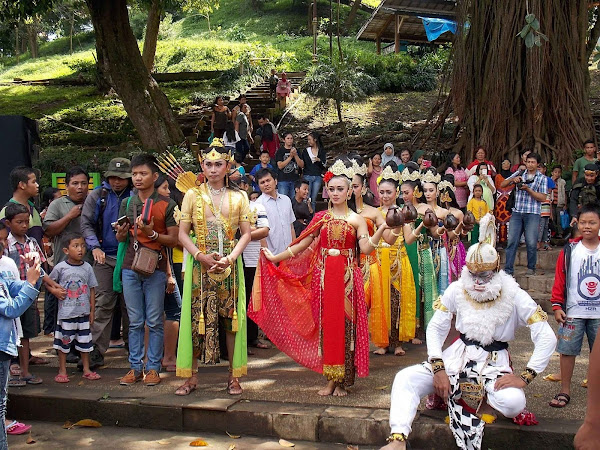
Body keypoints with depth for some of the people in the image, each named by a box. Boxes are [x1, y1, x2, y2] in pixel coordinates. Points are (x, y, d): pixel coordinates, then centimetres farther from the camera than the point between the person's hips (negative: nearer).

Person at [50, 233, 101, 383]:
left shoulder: (87, 268, 1)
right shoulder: (60, 267, -6)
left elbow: (92, 290, 5)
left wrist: (92, 311, 5)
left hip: (83, 312, 2)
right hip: (66, 312, -2)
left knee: (85, 341, 9)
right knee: (63, 342, 6)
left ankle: (86, 370, 21)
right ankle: (62, 371, 17)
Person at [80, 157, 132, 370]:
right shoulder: (97, 196, 5)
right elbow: (86, 224, 2)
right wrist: (95, 247, -12)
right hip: (105, 257, 0)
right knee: (103, 303, -4)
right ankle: (97, 351, -2)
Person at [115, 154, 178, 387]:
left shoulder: (166, 204, -1)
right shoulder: (127, 203, 11)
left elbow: (173, 240, -3)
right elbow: (120, 238, 18)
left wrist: (152, 233, -18)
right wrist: (121, 233, -6)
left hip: (155, 268, -3)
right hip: (130, 268, 3)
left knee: (154, 321, 1)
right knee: (135, 321, 7)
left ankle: (153, 367, 10)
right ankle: (136, 367, 15)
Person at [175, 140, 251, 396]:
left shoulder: (238, 197, 6)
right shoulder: (193, 195, 6)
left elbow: (246, 233, 3)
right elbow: (183, 234, 2)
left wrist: (230, 258, -12)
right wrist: (202, 256, -13)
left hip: (230, 266, 0)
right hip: (199, 265, 0)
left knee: (231, 318, 2)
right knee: (196, 318, 0)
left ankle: (233, 376, 11)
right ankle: (191, 376, 9)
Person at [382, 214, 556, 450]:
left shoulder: (514, 296, -10)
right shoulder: (457, 290, -2)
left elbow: (547, 338, -12)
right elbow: (435, 329, 1)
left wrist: (524, 377, -20)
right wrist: (438, 368, -13)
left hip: (494, 365, -2)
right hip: (457, 358, 2)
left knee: (513, 401, -34)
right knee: (405, 378, -20)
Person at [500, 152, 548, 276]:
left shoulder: (542, 178, 6)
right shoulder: (519, 174, 12)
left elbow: (542, 197, -3)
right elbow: (502, 185, 9)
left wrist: (528, 189, -13)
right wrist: (512, 179, -10)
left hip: (533, 213, -2)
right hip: (517, 212, 2)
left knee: (531, 243, -4)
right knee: (512, 241, -3)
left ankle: (531, 268, 13)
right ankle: (508, 269, 0)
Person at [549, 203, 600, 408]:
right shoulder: (570, 250, -1)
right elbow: (559, 279, 1)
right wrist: (557, 306, -3)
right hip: (573, 312, 0)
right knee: (567, 350, 3)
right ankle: (565, 391, 15)